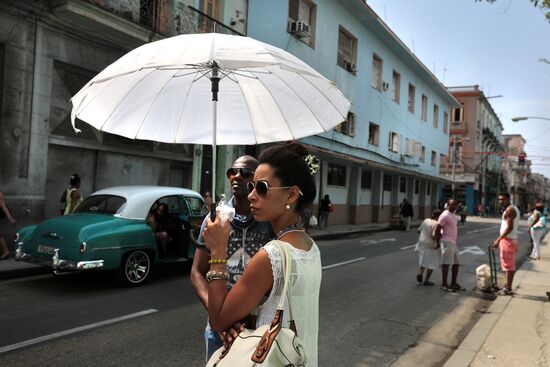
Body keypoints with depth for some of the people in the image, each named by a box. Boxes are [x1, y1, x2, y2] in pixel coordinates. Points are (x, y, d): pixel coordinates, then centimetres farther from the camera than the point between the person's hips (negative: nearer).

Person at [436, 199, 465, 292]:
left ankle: (453, 283, 21)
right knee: (446, 263, -6)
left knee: (456, 263, 13)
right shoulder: (445, 215, -13)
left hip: (453, 242, 10)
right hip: (447, 242, -10)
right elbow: (438, 228, -15)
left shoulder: (452, 215, 17)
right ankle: (444, 284, -1)